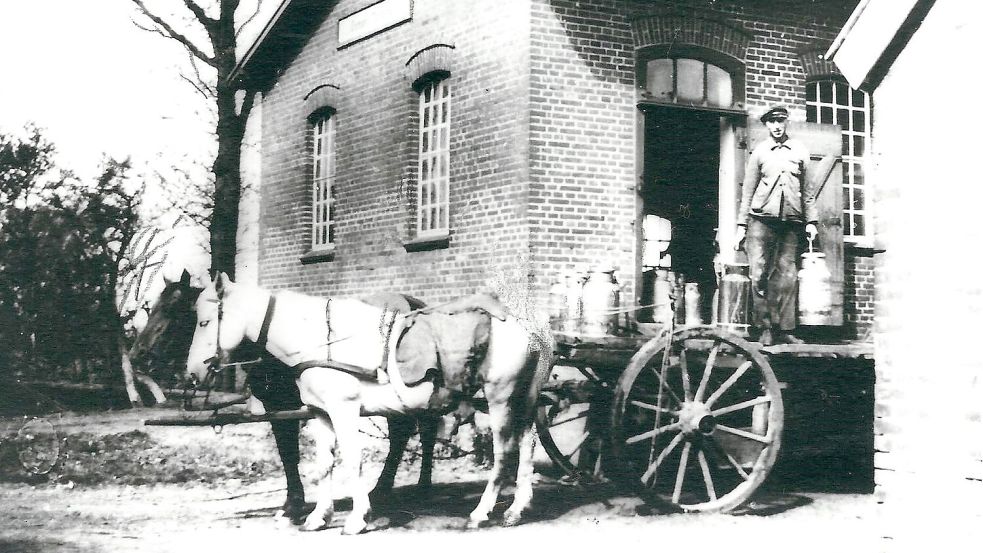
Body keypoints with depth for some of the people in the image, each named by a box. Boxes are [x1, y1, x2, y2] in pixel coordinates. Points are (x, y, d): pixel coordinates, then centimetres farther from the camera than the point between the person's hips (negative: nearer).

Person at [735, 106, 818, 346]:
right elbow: (748, 191, 12)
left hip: (791, 220, 1)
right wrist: (741, 224, 7)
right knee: (759, 274, -9)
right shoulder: (759, 152, 10)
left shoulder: (800, 151, 13)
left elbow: (807, 189, 15)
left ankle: (784, 329, 0)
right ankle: (764, 328, -4)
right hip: (762, 218, -1)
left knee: (787, 275, -3)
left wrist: (811, 221, 8)